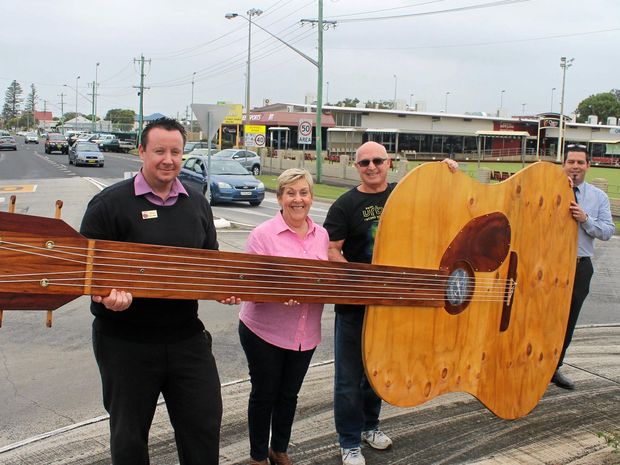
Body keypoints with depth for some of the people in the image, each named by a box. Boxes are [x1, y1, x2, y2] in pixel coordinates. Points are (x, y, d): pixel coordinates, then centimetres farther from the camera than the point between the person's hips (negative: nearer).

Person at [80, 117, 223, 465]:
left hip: (186, 336, 4)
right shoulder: (111, 202, -8)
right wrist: (106, 294, -26)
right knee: (129, 433, 14)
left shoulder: (197, 203, 8)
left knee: (205, 424, 10)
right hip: (125, 341, -3)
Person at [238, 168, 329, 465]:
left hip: (305, 334, 4)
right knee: (264, 395, 10)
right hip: (264, 332, -4)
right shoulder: (263, 235, -11)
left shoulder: (321, 235, 4)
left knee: (289, 395, 17)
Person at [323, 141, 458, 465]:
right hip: (354, 304, -4)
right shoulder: (345, 205, -7)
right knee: (349, 375, 2)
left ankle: (369, 425, 39)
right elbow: (331, 251, -11)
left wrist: (450, 174, -2)